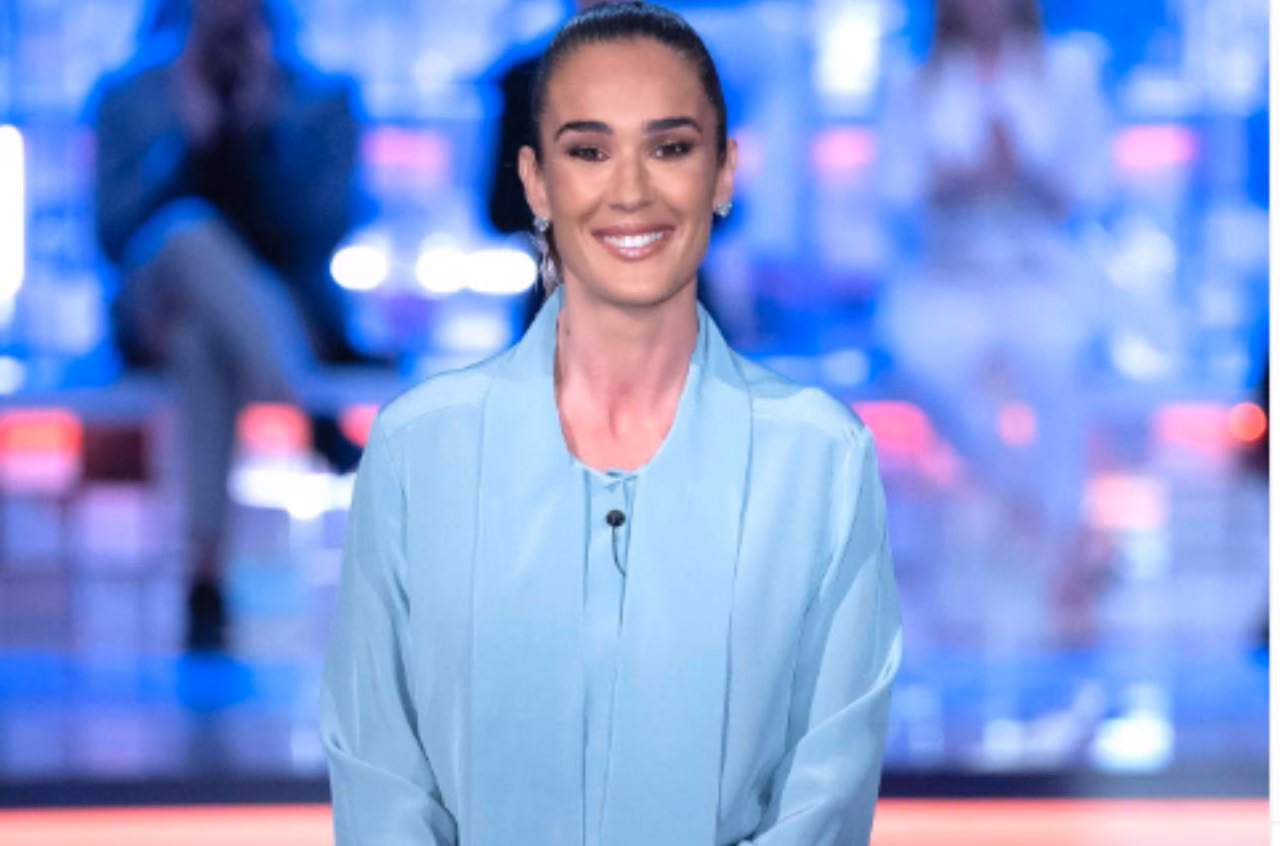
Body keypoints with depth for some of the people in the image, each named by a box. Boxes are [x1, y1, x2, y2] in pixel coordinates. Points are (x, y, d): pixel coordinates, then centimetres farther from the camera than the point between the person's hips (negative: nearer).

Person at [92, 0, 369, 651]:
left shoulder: (322, 102, 9)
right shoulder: (129, 99, 11)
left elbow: (323, 231, -4)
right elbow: (116, 232, 0)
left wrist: (263, 129, -12)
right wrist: (188, 139, -9)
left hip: (284, 311, 0)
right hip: (161, 313, 1)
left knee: (206, 339, -39)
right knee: (188, 230, -37)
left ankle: (205, 579, -50)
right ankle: (308, 417, -54)